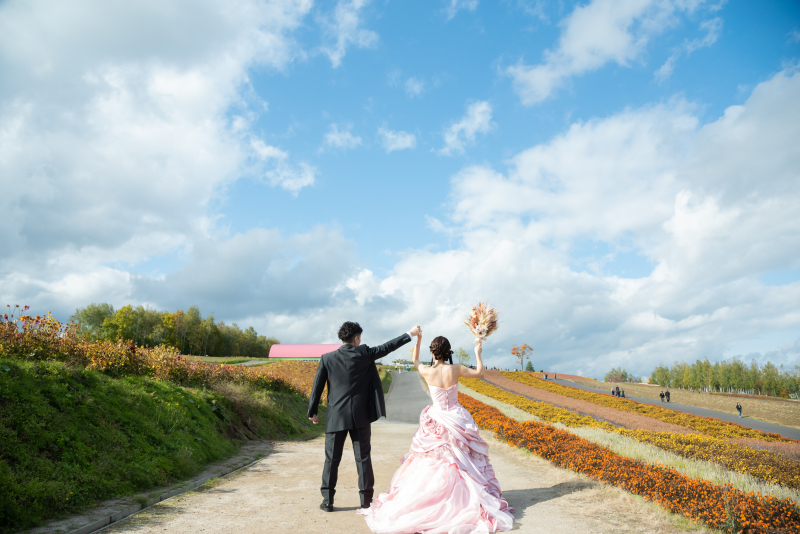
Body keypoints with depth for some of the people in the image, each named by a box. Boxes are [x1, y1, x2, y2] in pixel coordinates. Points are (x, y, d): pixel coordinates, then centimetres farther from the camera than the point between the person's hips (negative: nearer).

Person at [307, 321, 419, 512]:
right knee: (363, 458, 9)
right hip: (360, 417, 0)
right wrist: (410, 334, 15)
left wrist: (312, 412, 11)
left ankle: (328, 500, 13)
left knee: (332, 459, 9)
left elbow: (317, 387, 0)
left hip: (336, 417, 1)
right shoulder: (364, 353, -5)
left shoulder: (327, 358, -2)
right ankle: (366, 499, 15)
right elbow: (386, 348, 4)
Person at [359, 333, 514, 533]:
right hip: (457, 419, 0)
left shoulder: (427, 372, -13)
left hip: (436, 422, 0)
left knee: (431, 465, 12)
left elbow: (415, 361, 11)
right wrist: (478, 354, 16)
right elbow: (480, 373, 3)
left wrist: (417, 340, 18)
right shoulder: (456, 370, -13)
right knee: (461, 463, 13)